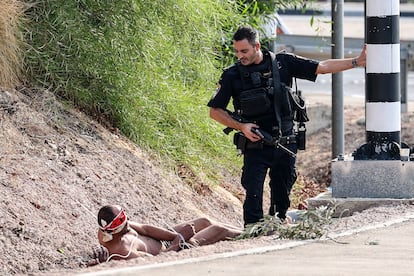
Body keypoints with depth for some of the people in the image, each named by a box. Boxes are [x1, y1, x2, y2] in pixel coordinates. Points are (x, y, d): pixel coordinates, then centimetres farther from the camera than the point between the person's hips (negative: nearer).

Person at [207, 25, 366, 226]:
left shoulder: (283, 63, 0)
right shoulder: (232, 75, -2)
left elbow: (322, 67, 3)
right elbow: (215, 111, 4)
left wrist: (357, 61, 0)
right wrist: (241, 127, -9)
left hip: (285, 145, 2)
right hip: (255, 146, -2)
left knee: (282, 195, 10)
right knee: (253, 195, -10)